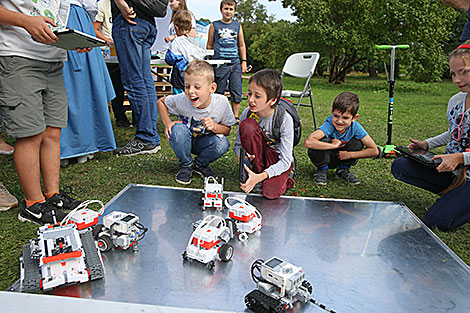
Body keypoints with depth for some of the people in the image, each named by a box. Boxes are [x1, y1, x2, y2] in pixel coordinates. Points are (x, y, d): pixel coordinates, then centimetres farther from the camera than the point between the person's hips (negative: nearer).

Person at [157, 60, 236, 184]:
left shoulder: (222, 102, -24)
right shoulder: (181, 100, -23)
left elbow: (227, 130, -10)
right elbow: (161, 102, -2)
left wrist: (214, 127, -33)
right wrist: (168, 123, -17)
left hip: (205, 143, 0)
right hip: (184, 142, 0)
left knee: (222, 144, -31)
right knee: (178, 129, -33)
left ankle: (200, 164, 1)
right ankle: (185, 165, -6)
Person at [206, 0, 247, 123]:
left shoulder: (238, 26, 13)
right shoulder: (214, 25, 7)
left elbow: (242, 45, 18)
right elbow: (209, 46, 11)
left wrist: (244, 61, 10)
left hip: (235, 63, 2)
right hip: (220, 63, -2)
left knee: (236, 92, 1)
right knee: (218, 92, 2)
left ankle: (236, 116, 11)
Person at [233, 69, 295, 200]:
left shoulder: (285, 120, -24)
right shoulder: (247, 113, -14)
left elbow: (285, 160, -24)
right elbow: (238, 144, -2)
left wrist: (260, 177, -38)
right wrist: (241, 156, -27)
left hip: (279, 159, -3)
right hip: (257, 156, 3)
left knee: (270, 192, -33)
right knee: (247, 125, -25)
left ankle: (282, 181, 5)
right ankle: (258, 170, -13)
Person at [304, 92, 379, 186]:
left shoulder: (356, 127, -22)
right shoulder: (329, 124, -32)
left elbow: (374, 151, -17)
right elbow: (308, 142, -49)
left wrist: (349, 155, -23)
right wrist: (333, 145, -39)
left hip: (340, 157, 3)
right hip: (324, 156, -3)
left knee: (358, 142, -20)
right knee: (323, 140, -32)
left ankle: (344, 169, 4)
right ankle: (322, 169, -5)